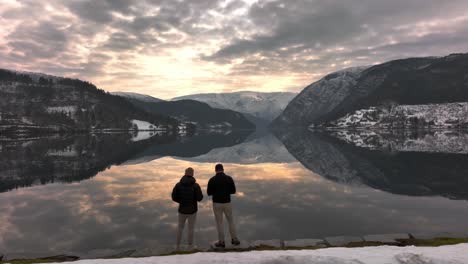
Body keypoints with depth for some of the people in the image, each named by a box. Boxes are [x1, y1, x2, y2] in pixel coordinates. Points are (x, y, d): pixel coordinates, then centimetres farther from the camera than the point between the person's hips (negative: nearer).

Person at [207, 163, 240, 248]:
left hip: (217, 203, -2)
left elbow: (209, 193, -3)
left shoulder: (212, 180, -8)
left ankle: (221, 242, 15)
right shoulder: (229, 178, -5)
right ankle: (234, 239, 23)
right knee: (230, 221, 17)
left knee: (219, 222, 9)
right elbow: (233, 191, 0)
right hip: (227, 203, 2)